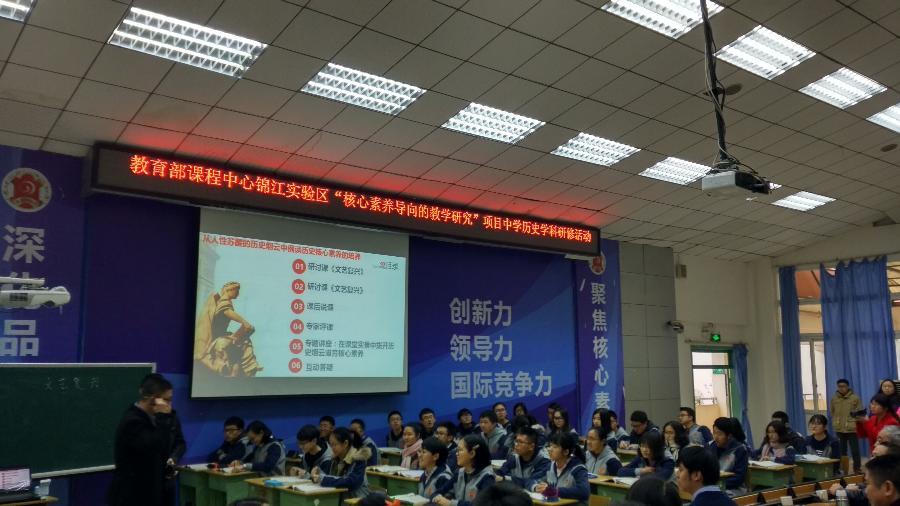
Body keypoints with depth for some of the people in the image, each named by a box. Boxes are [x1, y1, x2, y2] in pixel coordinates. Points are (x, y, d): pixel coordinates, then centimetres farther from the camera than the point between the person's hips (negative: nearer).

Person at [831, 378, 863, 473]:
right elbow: (831, 412, 15)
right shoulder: (834, 398, 7)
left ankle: (857, 468, 15)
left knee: (855, 450, 4)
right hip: (839, 429, 3)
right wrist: (834, 422, 7)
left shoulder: (855, 398, -4)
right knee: (841, 450, 12)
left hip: (852, 429, -3)